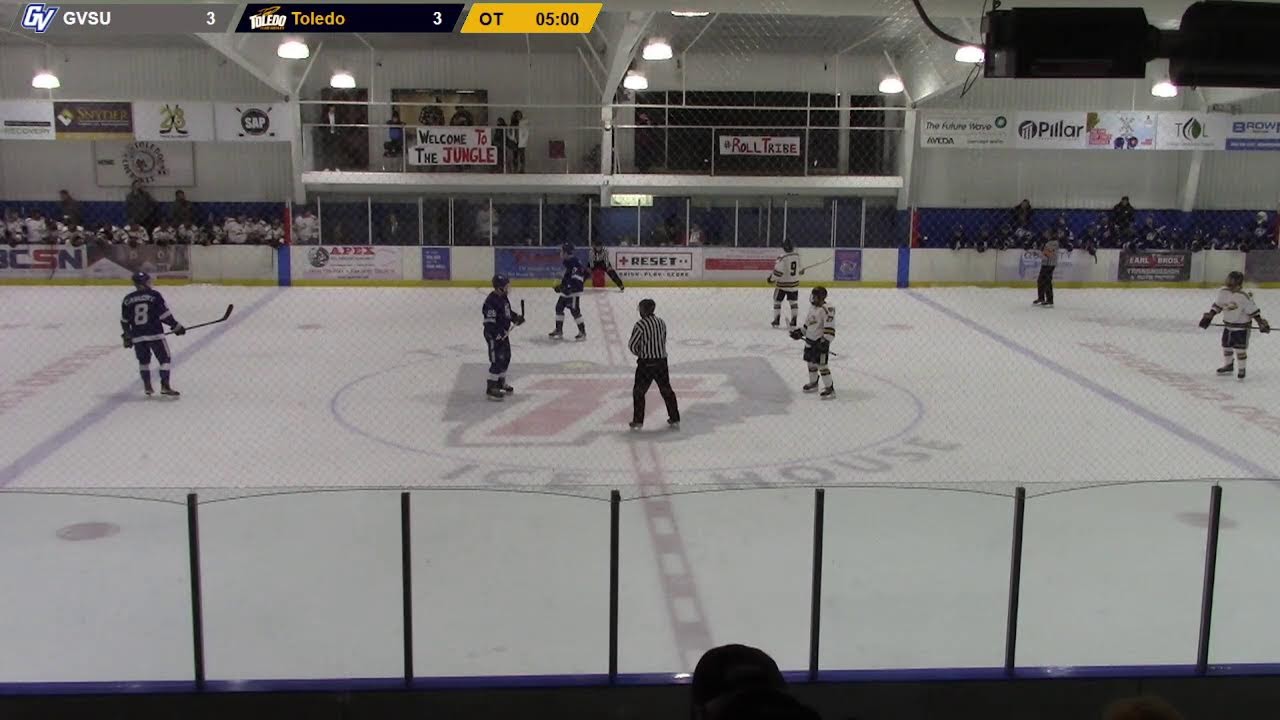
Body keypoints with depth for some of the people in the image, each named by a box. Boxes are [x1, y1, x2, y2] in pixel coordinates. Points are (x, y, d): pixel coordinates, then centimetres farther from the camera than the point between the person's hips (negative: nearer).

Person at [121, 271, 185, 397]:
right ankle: (165, 386, -6)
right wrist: (176, 326, 0)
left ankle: (147, 386, 20)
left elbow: (124, 321, 12)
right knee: (164, 358, 3)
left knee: (143, 360, 20)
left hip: (137, 336, 5)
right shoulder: (154, 296, -7)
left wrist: (127, 336, 22)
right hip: (155, 334, -4)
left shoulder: (128, 299, 6)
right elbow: (165, 315, -9)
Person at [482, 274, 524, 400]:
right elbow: (489, 321, -25)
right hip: (494, 335, -10)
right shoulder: (491, 301, -23)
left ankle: (501, 383, 34)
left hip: (503, 333, 10)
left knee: (506, 358, 18)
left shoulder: (503, 297, 8)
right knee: (497, 361, -10)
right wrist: (497, 333, -31)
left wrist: (516, 317, 10)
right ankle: (491, 389, -4)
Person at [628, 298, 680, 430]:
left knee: (639, 391, 7)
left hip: (646, 363, -5)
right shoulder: (661, 322, 6)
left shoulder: (640, 324, -13)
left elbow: (632, 345, -9)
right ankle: (675, 419, 19)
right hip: (662, 361, 5)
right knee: (666, 390, 16)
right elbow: (663, 341, 12)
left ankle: (638, 421, 5)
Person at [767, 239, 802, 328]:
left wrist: (772, 279, -8)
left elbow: (778, 271, -23)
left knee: (777, 301, 10)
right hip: (794, 283, 5)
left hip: (782, 284, -5)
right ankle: (793, 322, 11)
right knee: (794, 302, 13)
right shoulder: (797, 255, -3)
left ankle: (777, 321, 10)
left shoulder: (782, 258, -22)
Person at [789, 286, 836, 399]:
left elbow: (830, 327, -23)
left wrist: (826, 341, -29)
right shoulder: (812, 307, 10)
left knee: (821, 364, -9)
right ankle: (813, 383, 39)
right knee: (811, 362, 19)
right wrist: (800, 332, 17)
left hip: (820, 341, -9)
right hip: (810, 339, 9)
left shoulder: (827, 309, -19)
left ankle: (830, 388, -2)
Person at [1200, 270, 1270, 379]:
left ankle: (1241, 369, 13)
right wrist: (1208, 317, 5)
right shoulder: (1223, 293, -5)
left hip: (1242, 327, -6)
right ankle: (1227, 366, 33)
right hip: (1228, 326, 6)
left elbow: (1253, 311, -17)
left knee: (1240, 349, -2)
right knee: (1226, 346, 15)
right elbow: (1217, 306, 7)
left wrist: (1261, 323, -17)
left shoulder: (1245, 297, -22)